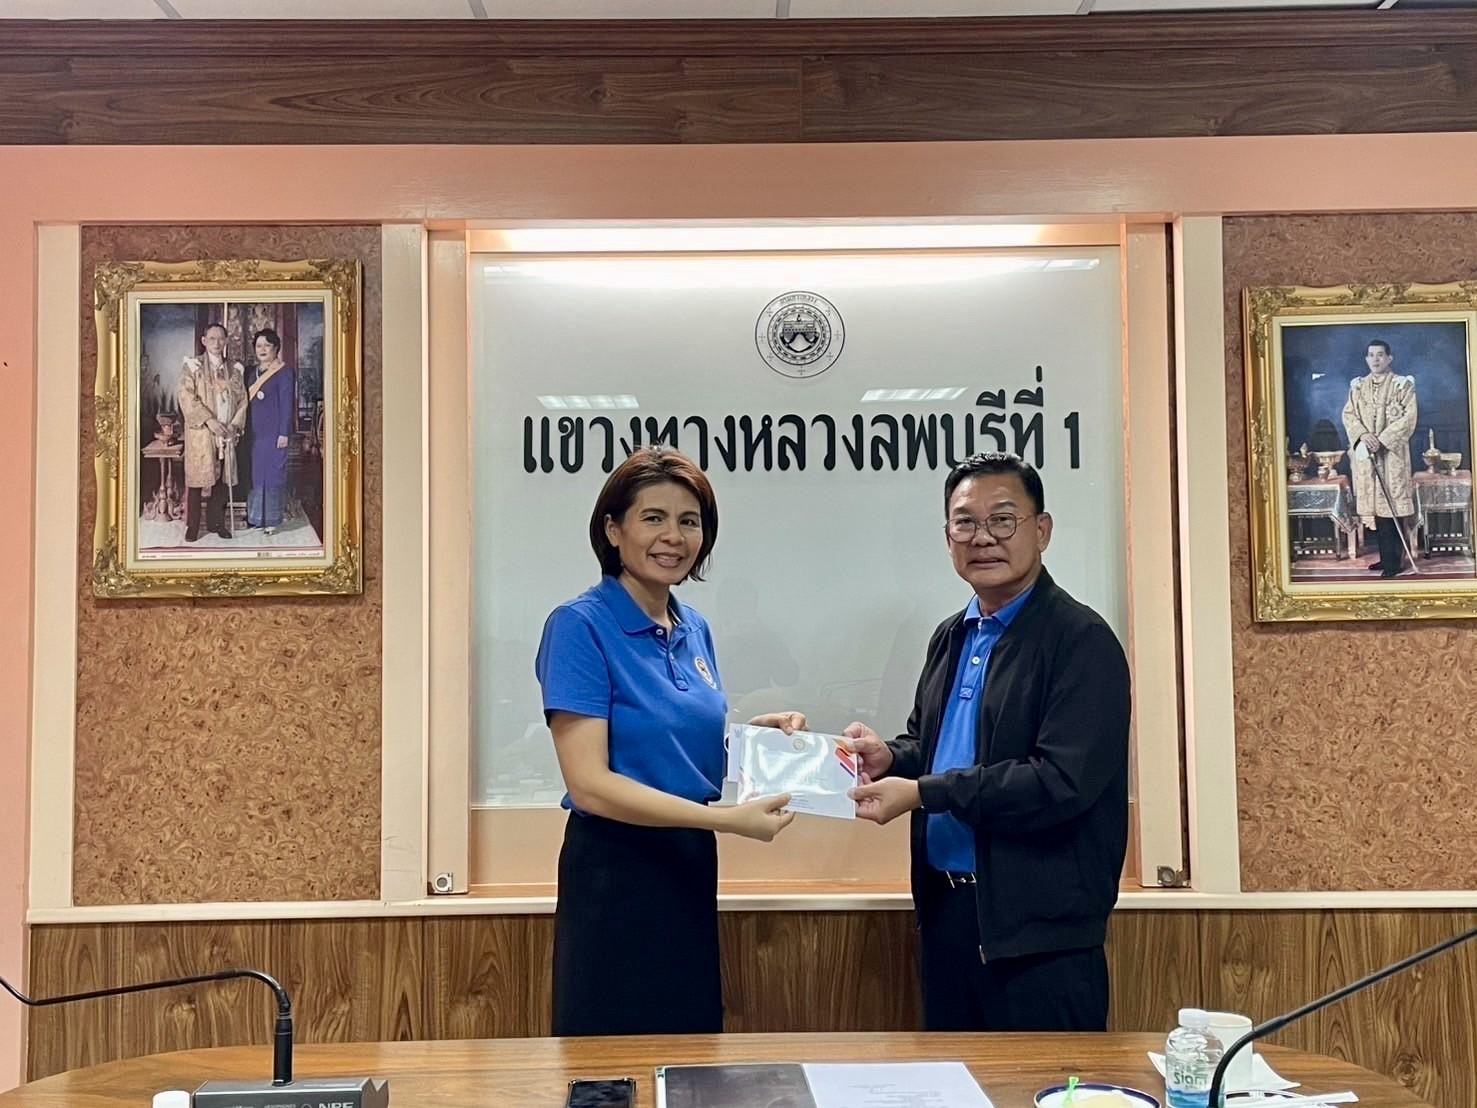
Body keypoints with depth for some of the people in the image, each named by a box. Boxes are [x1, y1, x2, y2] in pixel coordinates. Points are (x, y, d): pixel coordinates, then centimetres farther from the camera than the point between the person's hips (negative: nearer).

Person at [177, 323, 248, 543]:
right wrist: (209, 421, -18)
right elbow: (187, 398, -9)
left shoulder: (235, 370, 12)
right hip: (200, 434, -3)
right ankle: (192, 526, 2)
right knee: (197, 477, -3)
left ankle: (216, 522, 15)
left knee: (222, 479, 5)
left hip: (226, 434, 4)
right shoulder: (193, 366, 0)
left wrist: (235, 424, -7)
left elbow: (242, 400, 9)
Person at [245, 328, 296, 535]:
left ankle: (272, 520, 2)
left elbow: (287, 403, -10)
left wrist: (284, 433, -15)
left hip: (274, 432, -6)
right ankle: (254, 516, 17)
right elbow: (248, 402, 16)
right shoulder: (254, 373, 15)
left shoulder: (284, 372, -6)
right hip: (255, 432, 6)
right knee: (254, 474, 9)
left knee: (272, 474, -4)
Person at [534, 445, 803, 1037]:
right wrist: (728, 819, -25)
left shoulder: (695, 629, 7)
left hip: (689, 869, 7)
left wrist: (755, 732, -2)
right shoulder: (581, 626, -14)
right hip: (615, 874, -7)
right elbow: (590, 784, -21)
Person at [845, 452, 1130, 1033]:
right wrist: (890, 757, -2)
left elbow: (1062, 782, -21)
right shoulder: (951, 637, 12)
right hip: (947, 911, 7)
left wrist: (922, 792, -19)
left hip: (1040, 927, -7)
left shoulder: (1081, 640, -12)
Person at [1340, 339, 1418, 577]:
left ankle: (1395, 560, -5)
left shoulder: (1402, 385, 0)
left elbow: (1408, 417, -7)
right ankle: (1385, 556, 13)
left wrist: (1382, 439, -16)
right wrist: (1363, 434, -12)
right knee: (1374, 504, 5)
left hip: (1392, 452, -4)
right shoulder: (1357, 386, 12)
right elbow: (1348, 414, 6)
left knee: (1392, 504, -7)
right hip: (1365, 453, 4)